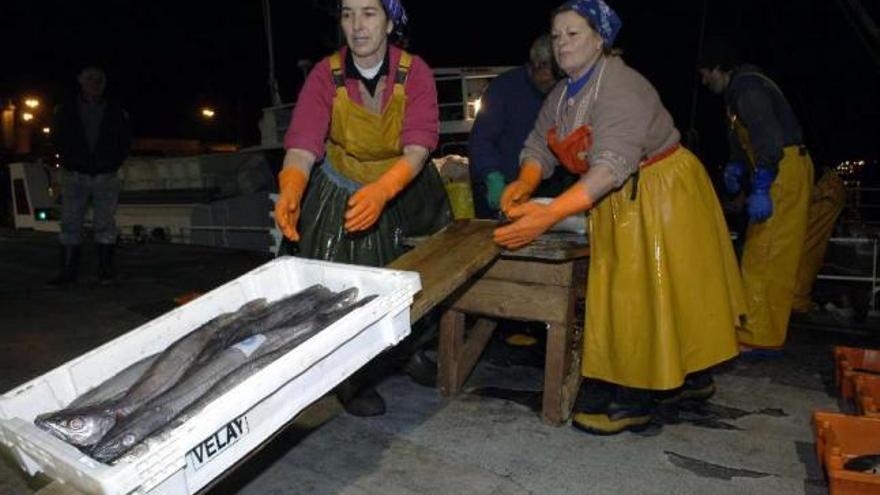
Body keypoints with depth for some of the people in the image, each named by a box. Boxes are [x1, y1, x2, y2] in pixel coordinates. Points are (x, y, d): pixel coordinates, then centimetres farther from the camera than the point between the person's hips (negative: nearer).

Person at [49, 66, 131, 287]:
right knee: (70, 223, -1)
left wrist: (113, 163, 0)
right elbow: (57, 139, 13)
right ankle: (68, 271, 3)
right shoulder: (65, 110, 7)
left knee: (105, 224, 1)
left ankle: (106, 269, 6)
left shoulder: (116, 112, 6)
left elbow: (125, 141, 10)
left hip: (106, 176, -1)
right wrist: (70, 160, 2)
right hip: (75, 176, 1)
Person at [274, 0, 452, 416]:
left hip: (403, 188, 1)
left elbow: (416, 151, -28)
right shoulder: (326, 75, -16)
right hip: (341, 192, 0)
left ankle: (412, 351, 39)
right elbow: (302, 147, -26)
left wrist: (381, 191, -48)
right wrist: (290, 192, -48)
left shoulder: (414, 72, -18)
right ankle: (350, 378, 17)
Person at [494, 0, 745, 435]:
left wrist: (550, 215, -44)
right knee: (621, 292, 11)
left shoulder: (619, 85, -23)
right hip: (616, 202, 9)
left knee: (651, 292, -3)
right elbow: (538, 147, 1)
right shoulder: (561, 95, 5)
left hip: (661, 194, -8)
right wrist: (525, 183, -22)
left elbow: (612, 165, -35)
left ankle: (638, 398, 7)